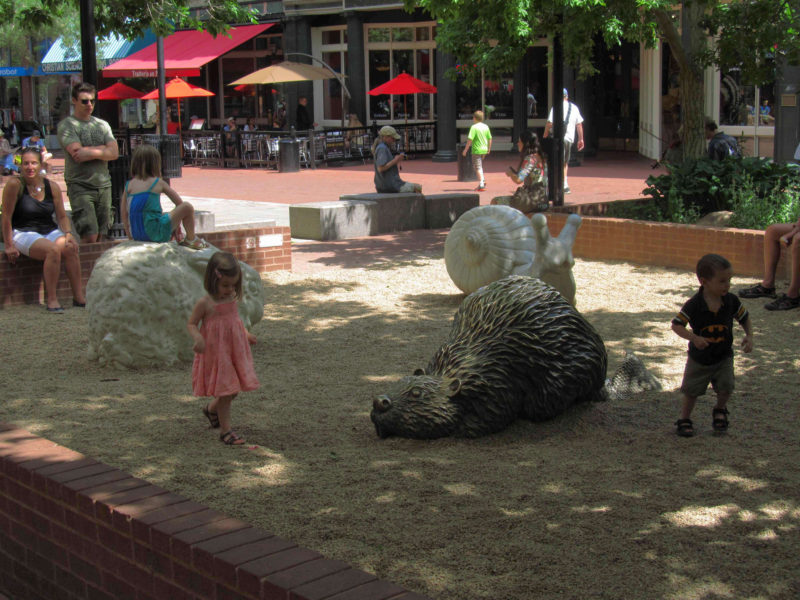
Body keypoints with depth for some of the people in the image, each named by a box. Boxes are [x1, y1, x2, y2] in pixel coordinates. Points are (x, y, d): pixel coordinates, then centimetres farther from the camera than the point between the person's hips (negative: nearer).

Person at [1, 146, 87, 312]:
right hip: (23, 233, -4)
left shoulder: (52, 187, 4)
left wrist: (68, 233, -8)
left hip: (50, 232, 5)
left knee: (70, 247, -26)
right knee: (53, 249, -33)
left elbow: (62, 216, 11)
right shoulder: (15, 185, -9)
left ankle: (79, 297, -20)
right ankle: (52, 300, -27)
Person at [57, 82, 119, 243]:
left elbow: (114, 153, 3)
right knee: (90, 236, -15)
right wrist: (103, 149, -4)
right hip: (80, 186, -5)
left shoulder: (102, 124, 15)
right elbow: (77, 153, -15)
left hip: (104, 185, 5)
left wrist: (91, 153, -9)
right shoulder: (66, 125, -1)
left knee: (101, 236, 5)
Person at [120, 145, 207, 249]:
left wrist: (130, 237, 21)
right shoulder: (159, 183, -1)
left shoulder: (128, 185, 8)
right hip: (155, 234, -6)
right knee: (187, 207, 3)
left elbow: (124, 213, 12)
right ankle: (191, 240, 17)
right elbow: (179, 203, 8)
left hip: (137, 235, 6)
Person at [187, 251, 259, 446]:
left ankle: (211, 409, 42)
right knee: (225, 392, -1)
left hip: (235, 351, 6)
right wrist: (197, 337, -28)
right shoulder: (205, 303, -16)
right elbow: (191, 324, -9)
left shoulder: (232, 298, 3)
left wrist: (246, 334, 14)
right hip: (216, 353, -6)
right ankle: (226, 431, 11)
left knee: (233, 389, 13)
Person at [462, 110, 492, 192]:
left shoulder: (474, 127, -13)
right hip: (484, 150, 7)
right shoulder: (486, 126, 6)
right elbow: (490, 139, 11)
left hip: (477, 150, -7)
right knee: (479, 166, 24)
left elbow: (470, 139, -17)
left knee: (478, 168, -4)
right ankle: (483, 181, 22)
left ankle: (481, 186, -9)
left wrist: (466, 149, -10)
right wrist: (489, 149, 23)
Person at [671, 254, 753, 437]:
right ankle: (685, 419, 28)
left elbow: (744, 318, 5)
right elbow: (676, 324, -21)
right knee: (691, 390, 7)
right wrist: (694, 337, -34)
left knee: (725, 388, -7)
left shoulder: (731, 301, -12)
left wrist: (749, 336, -8)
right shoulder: (694, 305, -22)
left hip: (724, 357, 2)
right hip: (699, 358, -2)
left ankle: (719, 410, 24)